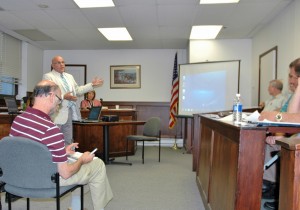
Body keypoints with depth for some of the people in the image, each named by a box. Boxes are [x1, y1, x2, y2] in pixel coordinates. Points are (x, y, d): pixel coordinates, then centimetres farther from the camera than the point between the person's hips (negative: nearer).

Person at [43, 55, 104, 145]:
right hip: (56, 114, -7)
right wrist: (64, 97, -28)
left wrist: (92, 85, 12)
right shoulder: (48, 76, -5)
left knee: (68, 141, 15)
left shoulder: (69, 76, 18)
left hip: (68, 112, 7)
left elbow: (77, 90, 20)